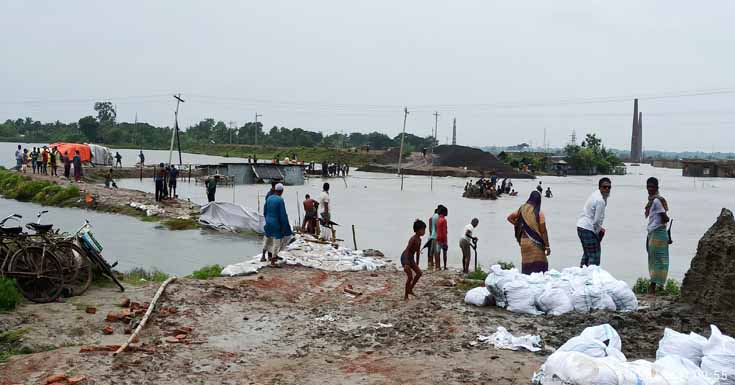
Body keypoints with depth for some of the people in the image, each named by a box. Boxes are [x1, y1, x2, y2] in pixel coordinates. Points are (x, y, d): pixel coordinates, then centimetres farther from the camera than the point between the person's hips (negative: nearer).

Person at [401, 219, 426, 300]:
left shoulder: (419, 240, 4)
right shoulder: (413, 239, -23)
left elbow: (417, 252, 15)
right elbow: (407, 250, -29)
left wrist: (417, 263, 20)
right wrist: (406, 264, -34)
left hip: (411, 258, 9)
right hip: (405, 257, -9)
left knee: (419, 273, 5)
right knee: (410, 276, -9)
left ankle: (410, 289, 18)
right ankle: (406, 296, 2)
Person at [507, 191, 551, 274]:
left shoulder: (522, 209, 2)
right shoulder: (539, 213, -11)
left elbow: (509, 218, 11)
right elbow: (543, 231, -9)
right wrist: (547, 246, -2)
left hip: (524, 242, 5)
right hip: (535, 243, -5)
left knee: (526, 264, 12)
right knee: (539, 266, 0)